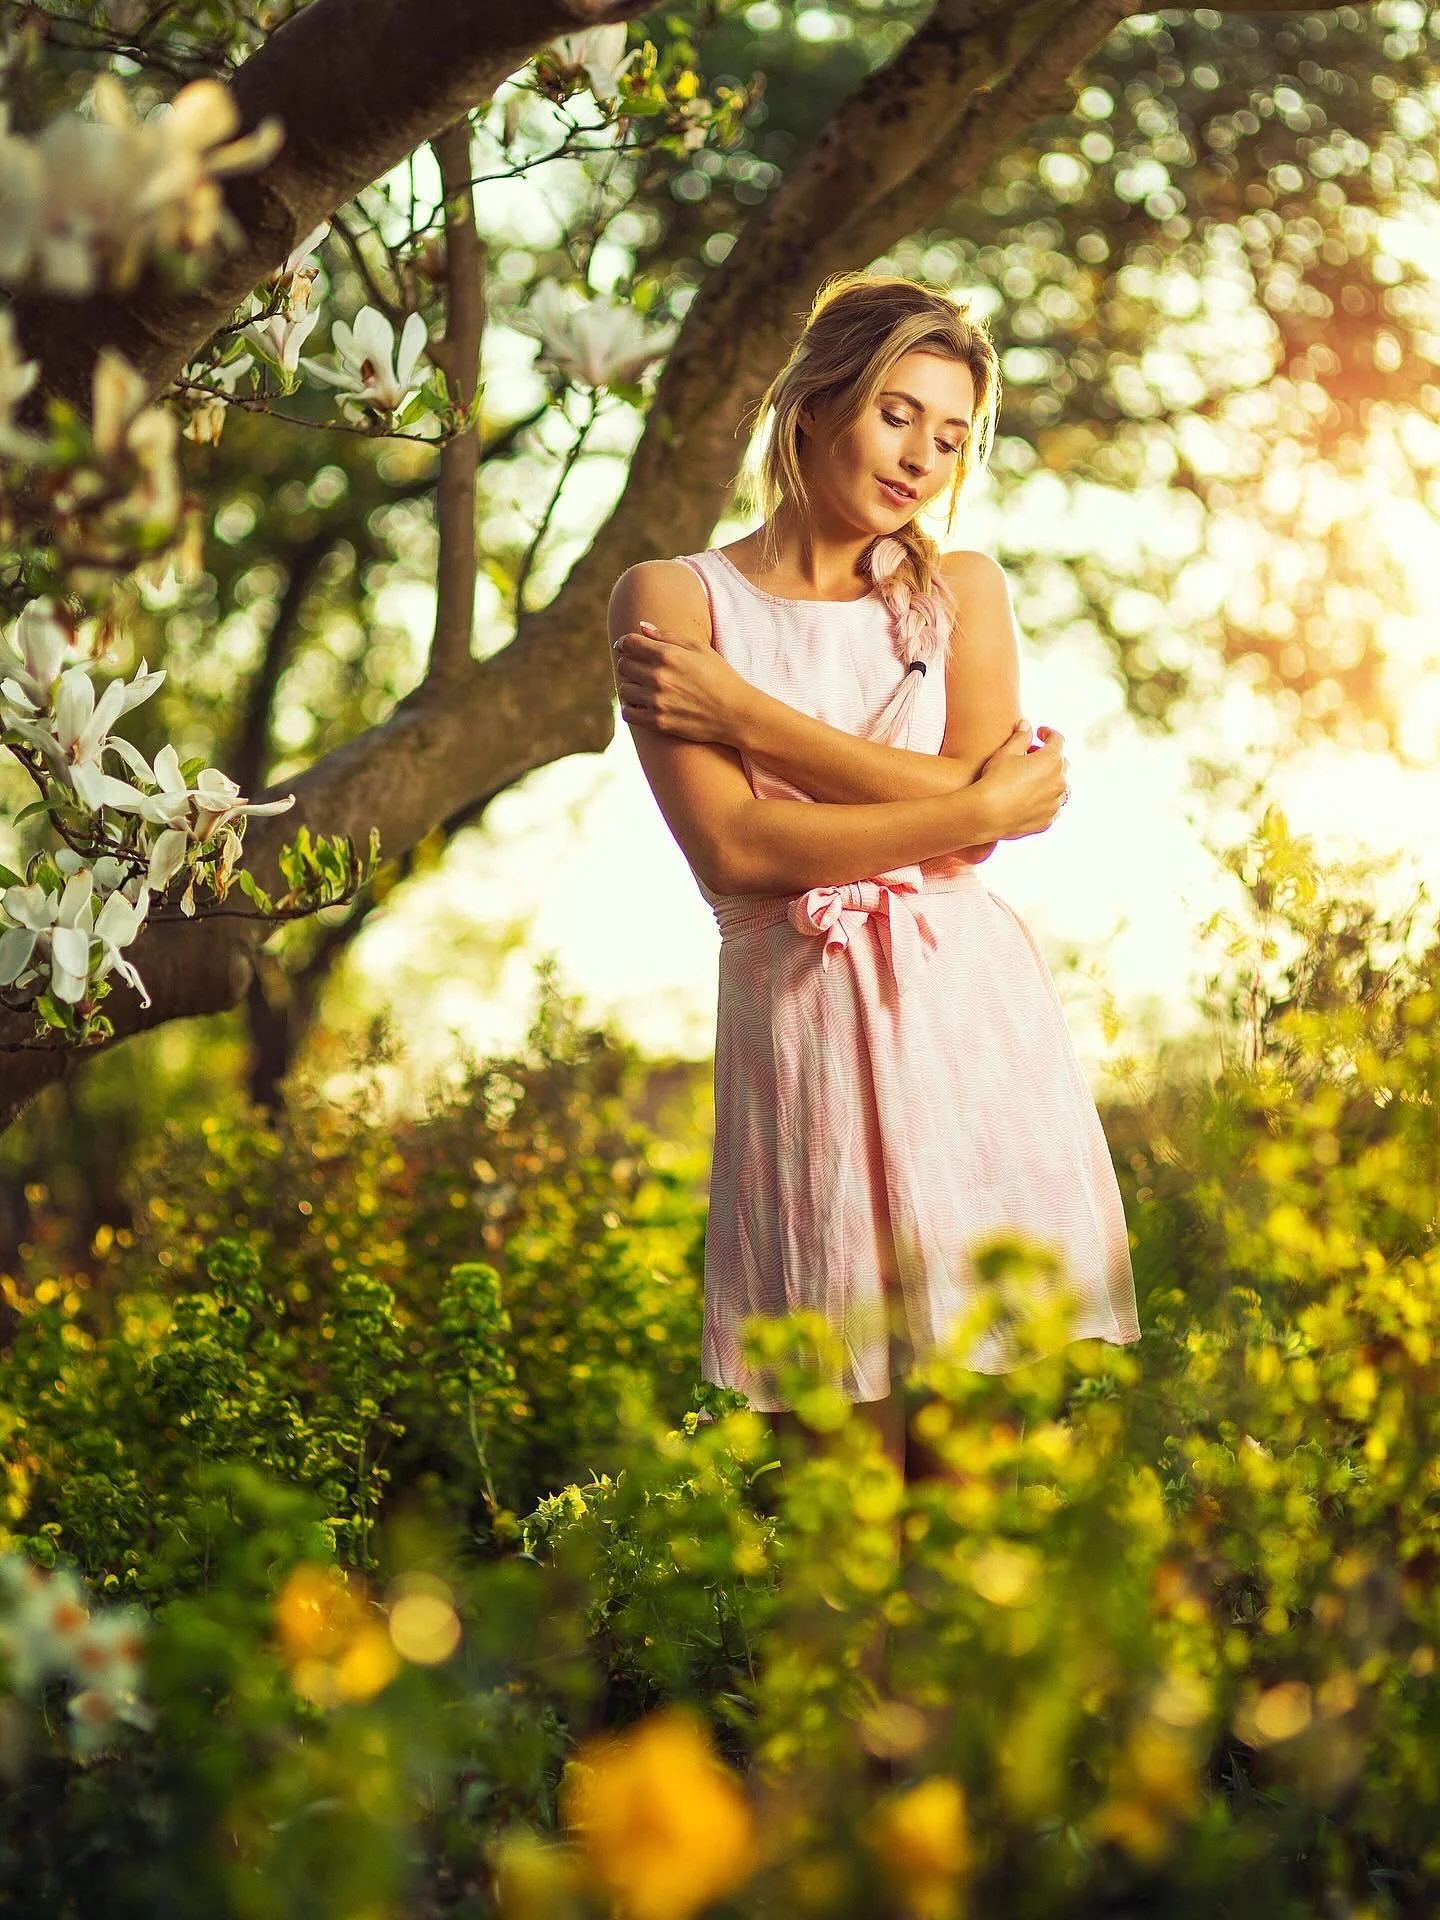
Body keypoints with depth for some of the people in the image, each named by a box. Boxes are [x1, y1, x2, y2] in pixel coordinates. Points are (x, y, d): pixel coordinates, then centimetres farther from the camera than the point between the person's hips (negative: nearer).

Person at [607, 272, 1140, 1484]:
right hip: (803, 1027, -2)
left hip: (974, 1017, 2)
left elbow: (984, 791, -4)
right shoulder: (674, 599, 3)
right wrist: (982, 810, -6)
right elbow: (731, 846, -9)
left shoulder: (964, 590, 13)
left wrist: (748, 712, -7)